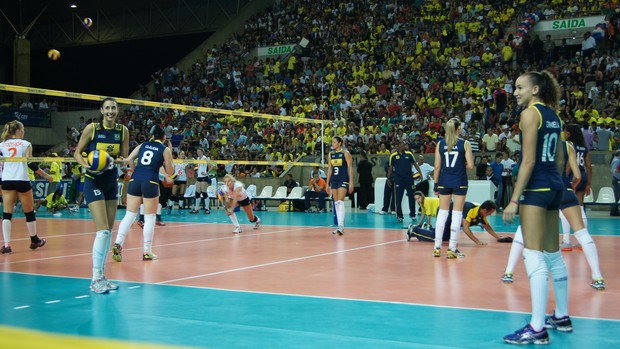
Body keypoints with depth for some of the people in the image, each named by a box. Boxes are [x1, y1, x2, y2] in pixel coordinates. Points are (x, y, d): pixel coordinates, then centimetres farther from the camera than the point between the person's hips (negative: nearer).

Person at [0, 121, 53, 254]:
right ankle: (34, 240, 26)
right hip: (22, 180, -3)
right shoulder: (26, 144, 1)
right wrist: (46, 175, 0)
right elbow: (30, 163, -6)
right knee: (29, 212, 12)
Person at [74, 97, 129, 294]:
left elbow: (124, 158, 7)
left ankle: (101, 275, 18)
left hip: (111, 182, 5)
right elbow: (77, 153, -3)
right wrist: (86, 164, -23)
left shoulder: (123, 131, 1)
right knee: (103, 230, -14)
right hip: (93, 182, -5)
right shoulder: (92, 128, -10)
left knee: (109, 231, 8)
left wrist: (119, 161, -15)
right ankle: (95, 279, -7)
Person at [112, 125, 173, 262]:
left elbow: (128, 160, 6)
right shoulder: (165, 149, 6)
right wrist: (170, 154, 18)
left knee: (129, 215, 6)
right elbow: (170, 172, 8)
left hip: (135, 180, 3)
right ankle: (147, 252, 8)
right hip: (150, 182, -3)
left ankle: (118, 244, -9)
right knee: (150, 217, 5)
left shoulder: (143, 145, 16)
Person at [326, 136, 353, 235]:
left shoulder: (345, 153, -5)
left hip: (343, 180, -6)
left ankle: (341, 226, -20)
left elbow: (350, 168, -7)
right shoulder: (331, 154, 11)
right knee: (336, 203, 6)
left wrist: (351, 182, -12)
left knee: (340, 202, -16)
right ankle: (339, 226, 12)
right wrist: (327, 183, 14)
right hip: (334, 180, 6)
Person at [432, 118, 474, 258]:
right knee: (457, 214, 2)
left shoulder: (440, 144, 2)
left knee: (442, 213, 10)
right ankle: (452, 249, 2)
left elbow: (437, 166, 1)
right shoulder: (465, 144, -5)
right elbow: (470, 166, -8)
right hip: (459, 182, -3)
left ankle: (437, 247, 10)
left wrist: (436, 184, 7)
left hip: (444, 182, 3)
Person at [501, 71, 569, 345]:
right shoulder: (553, 115, 14)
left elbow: (528, 161, -16)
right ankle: (561, 317, 27)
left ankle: (537, 328, -11)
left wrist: (514, 200, -16)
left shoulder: (530, 113, -11)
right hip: (555, 187, 9)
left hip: (536, 188, -9)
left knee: (534, 257, -10)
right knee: (553, 255, 17)